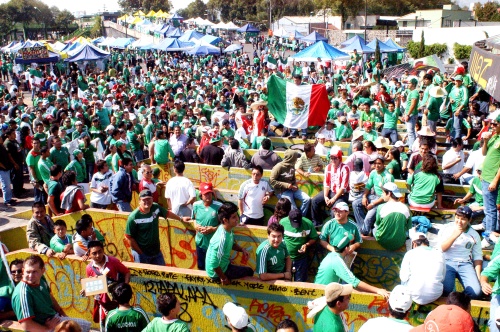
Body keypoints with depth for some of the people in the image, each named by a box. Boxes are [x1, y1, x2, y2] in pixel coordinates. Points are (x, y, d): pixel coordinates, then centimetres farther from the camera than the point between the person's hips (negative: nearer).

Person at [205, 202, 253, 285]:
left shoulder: (227, 229, -8)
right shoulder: (222, 238, -35)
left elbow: (232, 244, 13)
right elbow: (214, 264, -31)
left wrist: (242, 249, -5)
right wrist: (223, 278, -17)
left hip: (222, 264, 8)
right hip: (216, 272, -8)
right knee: (249, 272, 4)